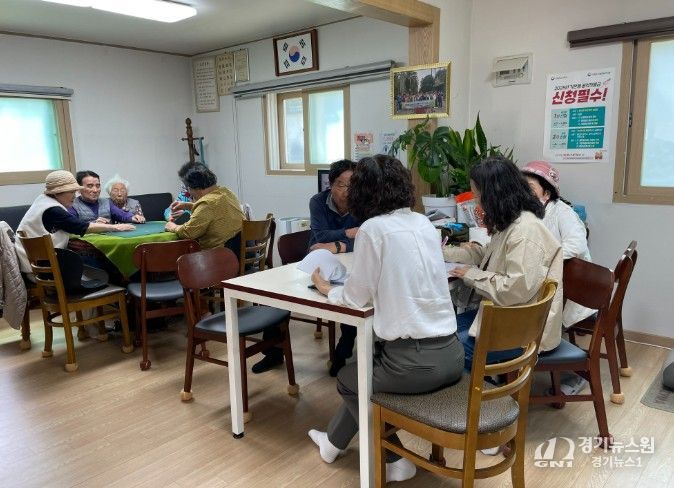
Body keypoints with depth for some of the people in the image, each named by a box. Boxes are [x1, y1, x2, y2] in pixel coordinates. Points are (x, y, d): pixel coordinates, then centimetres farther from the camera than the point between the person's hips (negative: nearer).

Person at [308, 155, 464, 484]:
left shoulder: (373, 228, -11)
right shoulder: (424, 223, 9)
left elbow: (356, 298, -4)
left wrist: (326, 289, 16)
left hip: (414, 361, -7)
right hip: (450, 354, 7)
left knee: (348, 380, 25)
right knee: (366, 368, 32)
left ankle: (395, 460, 28)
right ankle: (333, 441, 50)